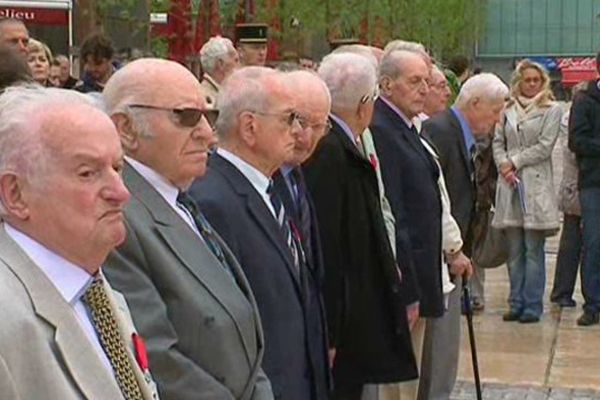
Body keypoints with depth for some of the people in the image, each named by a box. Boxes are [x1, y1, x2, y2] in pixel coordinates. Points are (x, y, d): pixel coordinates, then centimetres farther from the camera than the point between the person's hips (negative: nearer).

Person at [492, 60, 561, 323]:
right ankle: (516, 303, 15)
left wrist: (515, 162, -6)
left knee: (533, 250, -1)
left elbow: (544, 146, -5)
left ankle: (532, 306, 5)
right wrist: (504, 166, -7)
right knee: (514, 250, 7)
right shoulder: (507, 109, 11)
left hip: (536, 184, -3)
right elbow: (497, 141, 10)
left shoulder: (551, 110, 3)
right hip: (509, 183, 3)